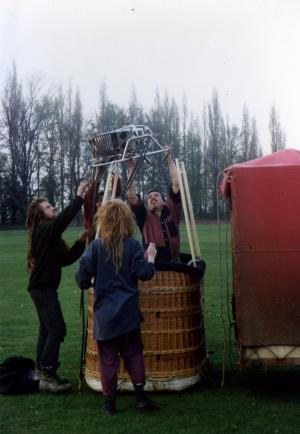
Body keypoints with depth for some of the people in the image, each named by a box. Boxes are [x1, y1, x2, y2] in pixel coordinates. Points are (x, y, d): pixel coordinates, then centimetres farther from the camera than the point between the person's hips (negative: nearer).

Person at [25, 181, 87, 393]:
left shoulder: (49, 233, 14)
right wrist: (79, 196, -24)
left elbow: (66, 258, 10)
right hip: (43, 289, -10)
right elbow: (65, 218, -30)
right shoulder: (44, 230, -14)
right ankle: (47, 376, -8)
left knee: (47, 330, 14)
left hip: (42, 288, 10)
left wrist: (81, 242, -1)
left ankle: (41, 371, 22)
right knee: (57, 329, -12)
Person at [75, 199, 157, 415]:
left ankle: (110, 401, 14)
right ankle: (140, 394, 11)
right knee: (133, 352, 14)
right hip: (128, 310, 1)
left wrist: (87, 284, 14)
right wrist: (151, 258, 7)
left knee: (108, 357, 8)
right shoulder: (133, 245, -5)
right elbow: (144, 273, -10)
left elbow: (82, 276, -8)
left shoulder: (96, 246, -6)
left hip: (104, 311, 0)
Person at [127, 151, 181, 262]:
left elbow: (177, 184, 5)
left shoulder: (172, 212, 9)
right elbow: (131, 196, -2)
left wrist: (169, 160, 8)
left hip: (173, 262, 0)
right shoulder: (145, 217, 8)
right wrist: (132, 168, 0)